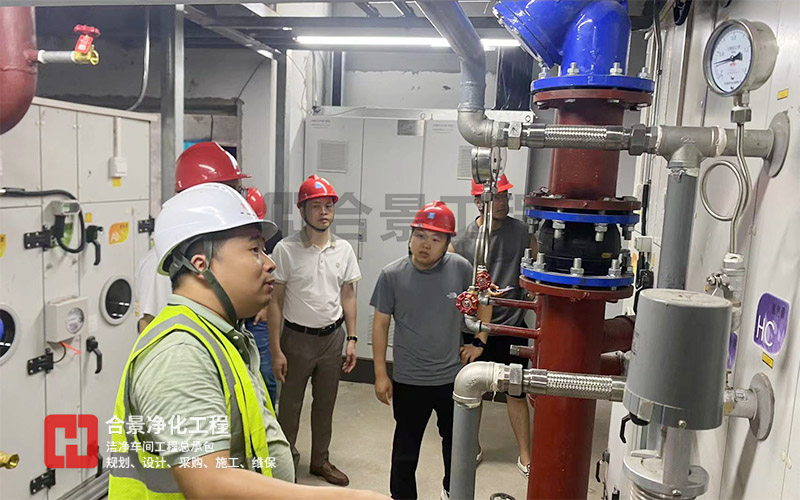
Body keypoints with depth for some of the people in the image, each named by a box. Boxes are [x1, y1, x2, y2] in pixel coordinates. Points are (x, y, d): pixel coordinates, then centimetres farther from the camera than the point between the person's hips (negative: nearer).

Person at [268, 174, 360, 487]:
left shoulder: (344, 250, 0)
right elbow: (275, 302, -10)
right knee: (290, 405, 10)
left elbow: (348, 296, 6)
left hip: (333, 337, 4)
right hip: (297, 338, -4)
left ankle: (320, 460, 36)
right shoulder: (286, 249, -12)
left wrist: (351, 339, 2)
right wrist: (276, 350, -12)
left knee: (325, 404, 17)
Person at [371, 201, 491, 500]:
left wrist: (479, 342, 1)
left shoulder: (460, 268, -12)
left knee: (456, 441, 24)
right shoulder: (392, 275, -14)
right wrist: (381, 375, -5)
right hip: (408, 380, -2)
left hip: (453, 377, 2)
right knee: (406, 448, 14)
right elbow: (380, 324, -6)